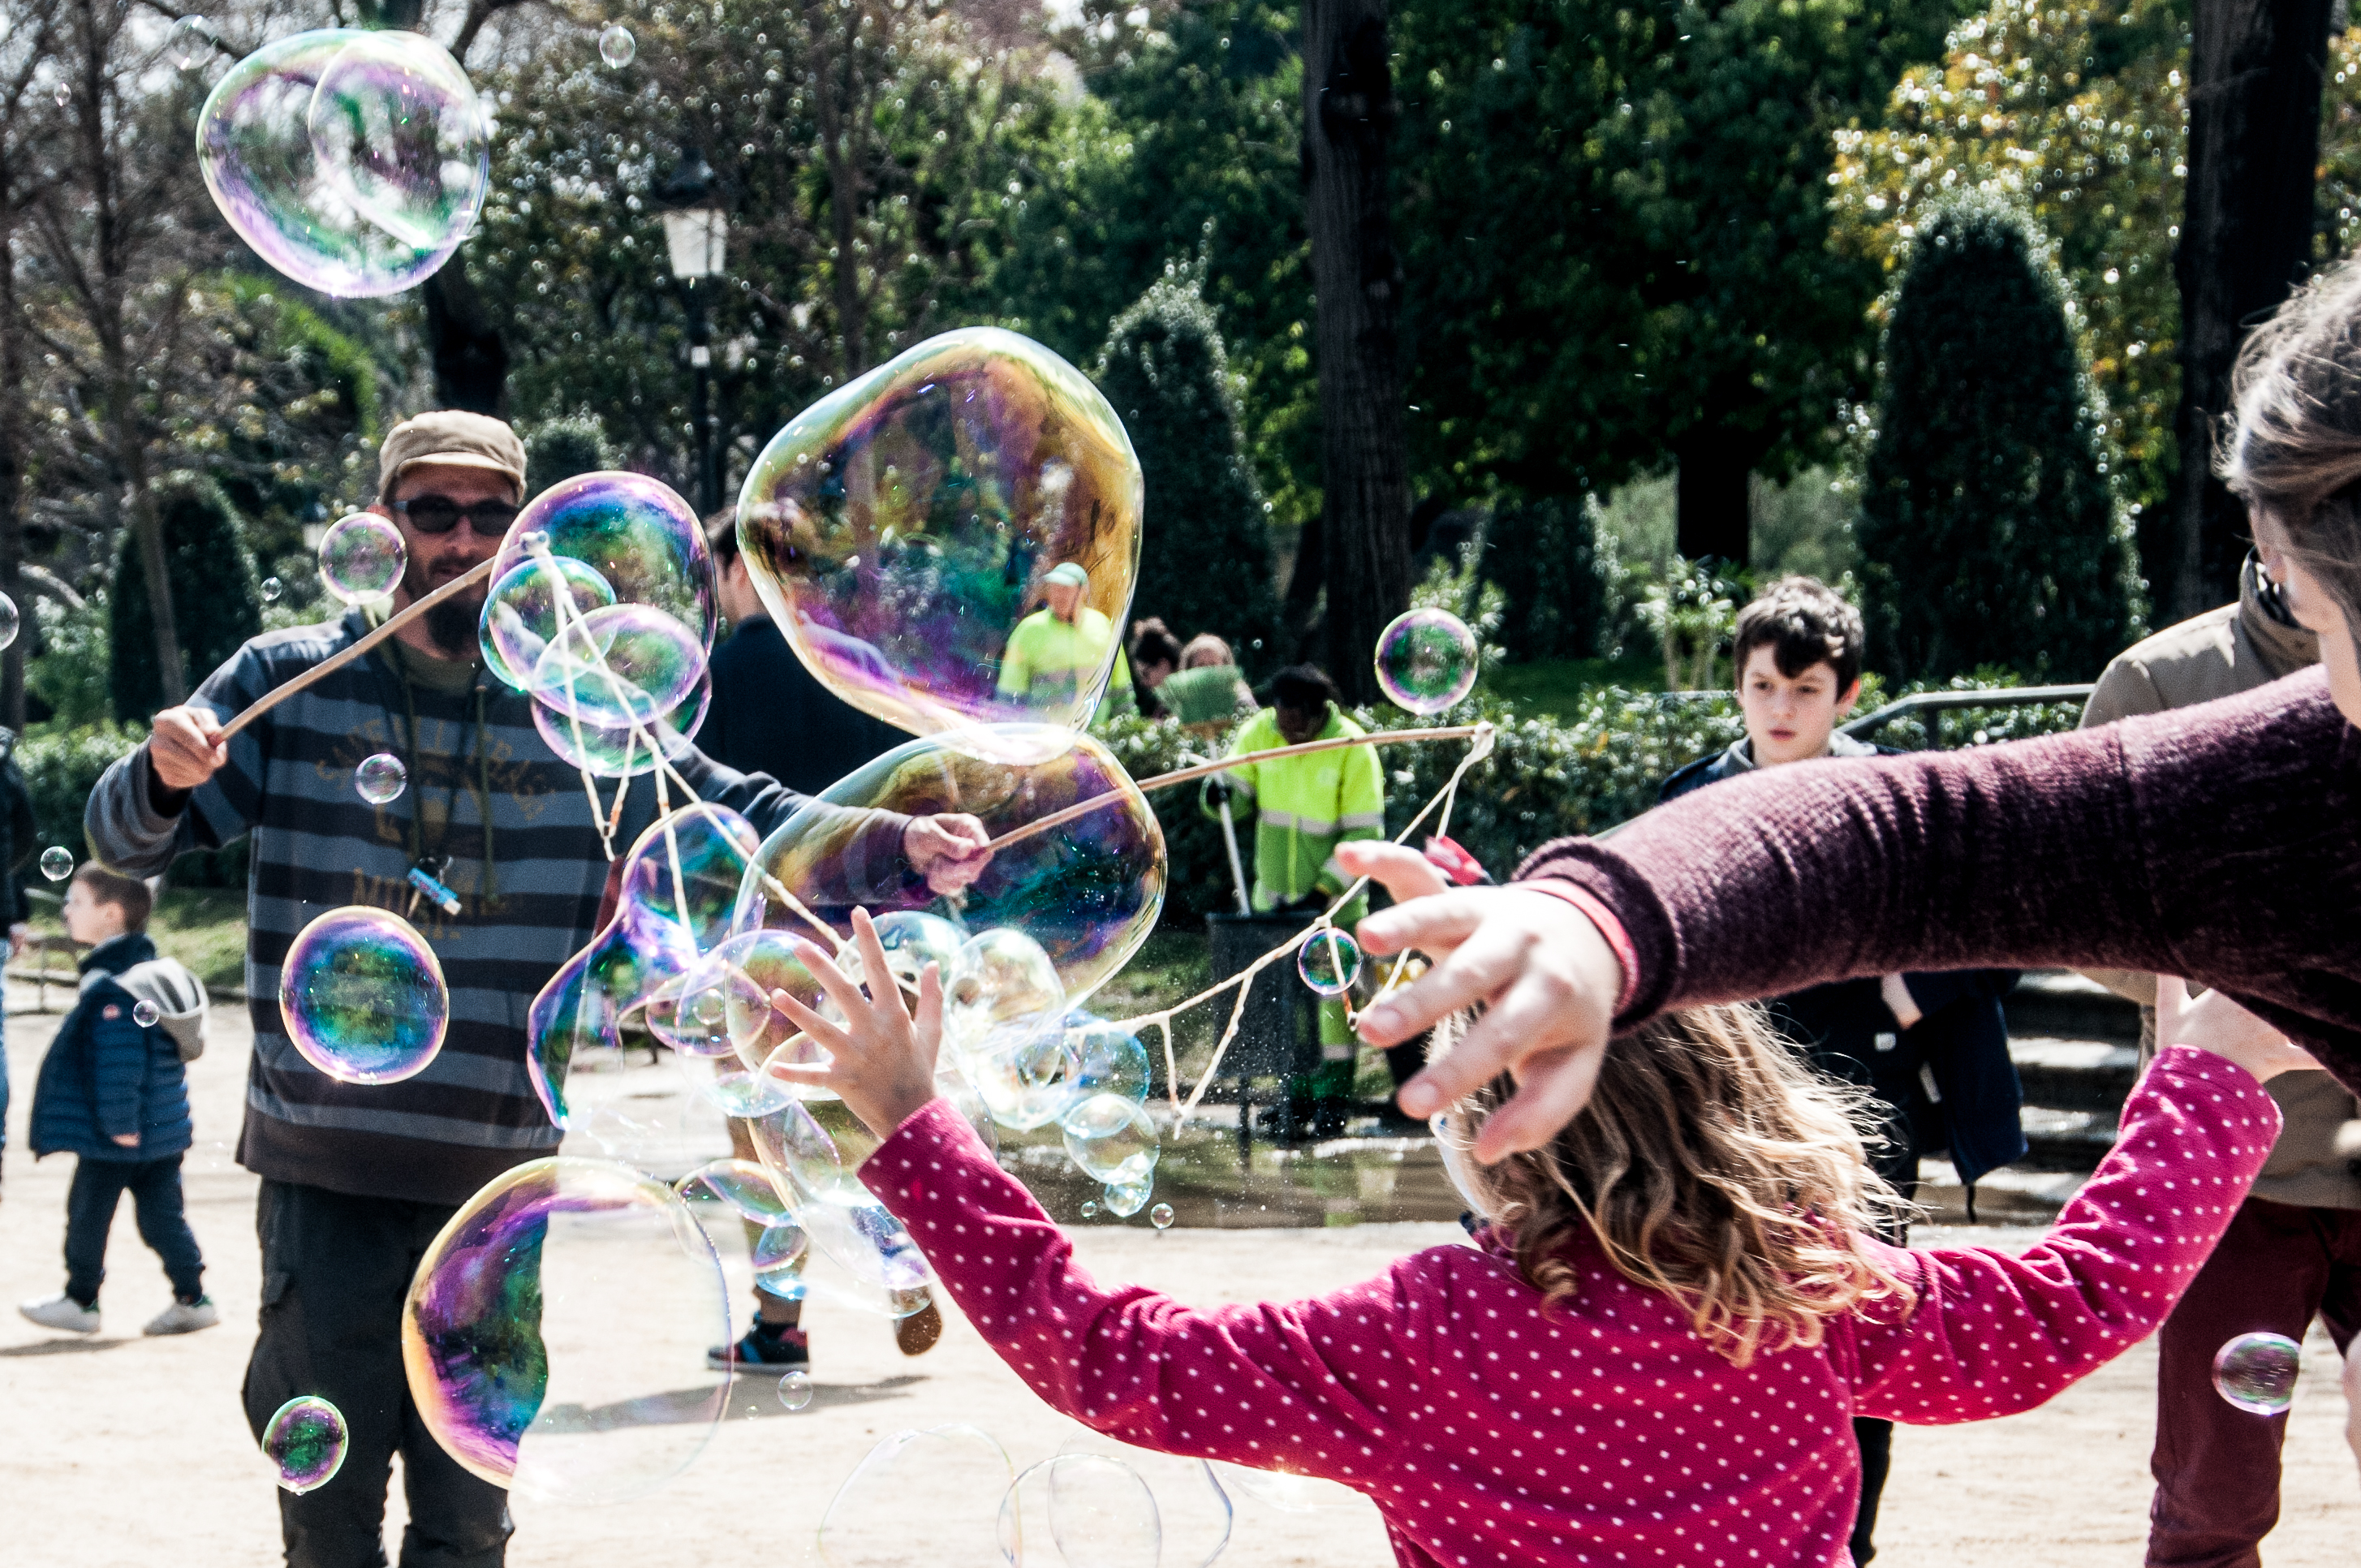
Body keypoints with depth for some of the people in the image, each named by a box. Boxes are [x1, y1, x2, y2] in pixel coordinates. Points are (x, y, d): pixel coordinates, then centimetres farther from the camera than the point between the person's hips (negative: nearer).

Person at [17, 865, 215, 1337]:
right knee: (162, 1214, 12)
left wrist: (119, 1123, -22)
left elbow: (119, 1063, -26)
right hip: (165, 1130, 9)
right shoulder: (158, 971, 9)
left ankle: (81, 1299, 17)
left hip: (117, 1138, -9)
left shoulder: (111, 989, -21)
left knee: (87, 1214, 7)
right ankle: (192, 1298, 11)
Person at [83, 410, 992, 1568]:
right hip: (325, 1169, -1)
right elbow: (126, 840, 2)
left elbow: (739, 820, 4)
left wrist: (901, 846, -13)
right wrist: (165, 772, -22)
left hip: (494, 1173, 1)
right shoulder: (288, 680, 2)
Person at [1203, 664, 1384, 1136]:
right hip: (1274, 891, 4)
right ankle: (1300, 1085, 17)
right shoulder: (1257, 734, -6)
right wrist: (1220, 793, -26)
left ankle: (1335, 1094, 7)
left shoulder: (1353, 749, -17)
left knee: (1333, 990, -1)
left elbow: (1364, 834, -16)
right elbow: (1237, 797, -1)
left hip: (1333, 893, -4)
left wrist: (1322, 892, -20)